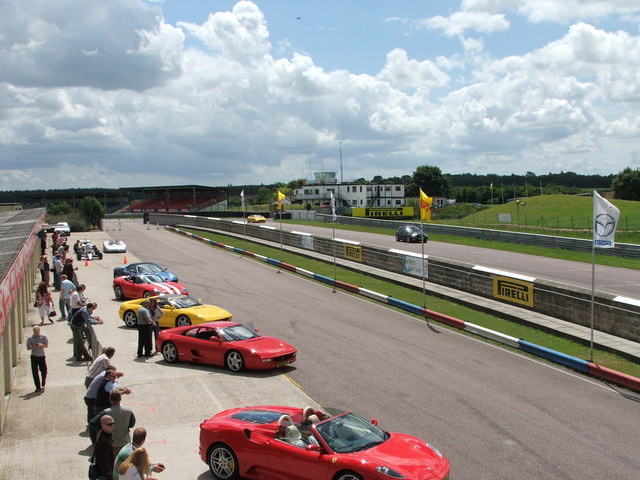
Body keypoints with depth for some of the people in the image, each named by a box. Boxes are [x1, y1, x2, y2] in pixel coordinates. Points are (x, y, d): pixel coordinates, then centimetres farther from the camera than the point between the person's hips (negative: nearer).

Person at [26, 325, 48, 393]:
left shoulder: (43, 337, 2)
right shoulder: (30, 338, 1)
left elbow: (46, 345, 4)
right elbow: (28, 348, 1)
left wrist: (41, 345, -16)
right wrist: (33, 347, -18)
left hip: (42, 356, 0)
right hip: (34, 356, 0)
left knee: (44, 371, 1)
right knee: (35, 372, 1)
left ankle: (43, 385, 25)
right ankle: (38, 387, 11)